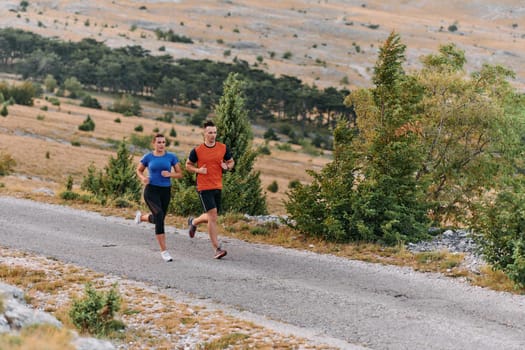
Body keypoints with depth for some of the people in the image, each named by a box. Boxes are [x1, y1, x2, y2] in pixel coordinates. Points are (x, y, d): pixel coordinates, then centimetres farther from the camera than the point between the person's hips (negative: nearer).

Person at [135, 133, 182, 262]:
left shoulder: (171, 157, 1)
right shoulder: (148, 157, 0)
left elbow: (180, 174, 4)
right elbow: (139, 170, 15)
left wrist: (169, 174, -16)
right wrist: (143, 178, -7)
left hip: (166, 191, 3)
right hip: (151, 190, -3)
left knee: (158, 219, 16)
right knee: (159, 215, -25)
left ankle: (141, 216, 53)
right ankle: (163, 251, -22)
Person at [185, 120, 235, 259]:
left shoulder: (223, 148, 4)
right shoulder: (197, 150, -5)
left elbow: (231, 162, 16)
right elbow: (188, 165, 7)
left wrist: (227, 166, -7)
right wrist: (198, 170, -12)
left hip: (218, 187, 5)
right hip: (204, 188, -5)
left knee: (212, 217, 14)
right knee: (212, 215, -14)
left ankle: (193, 221, 47)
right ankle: (217, 249, -11)